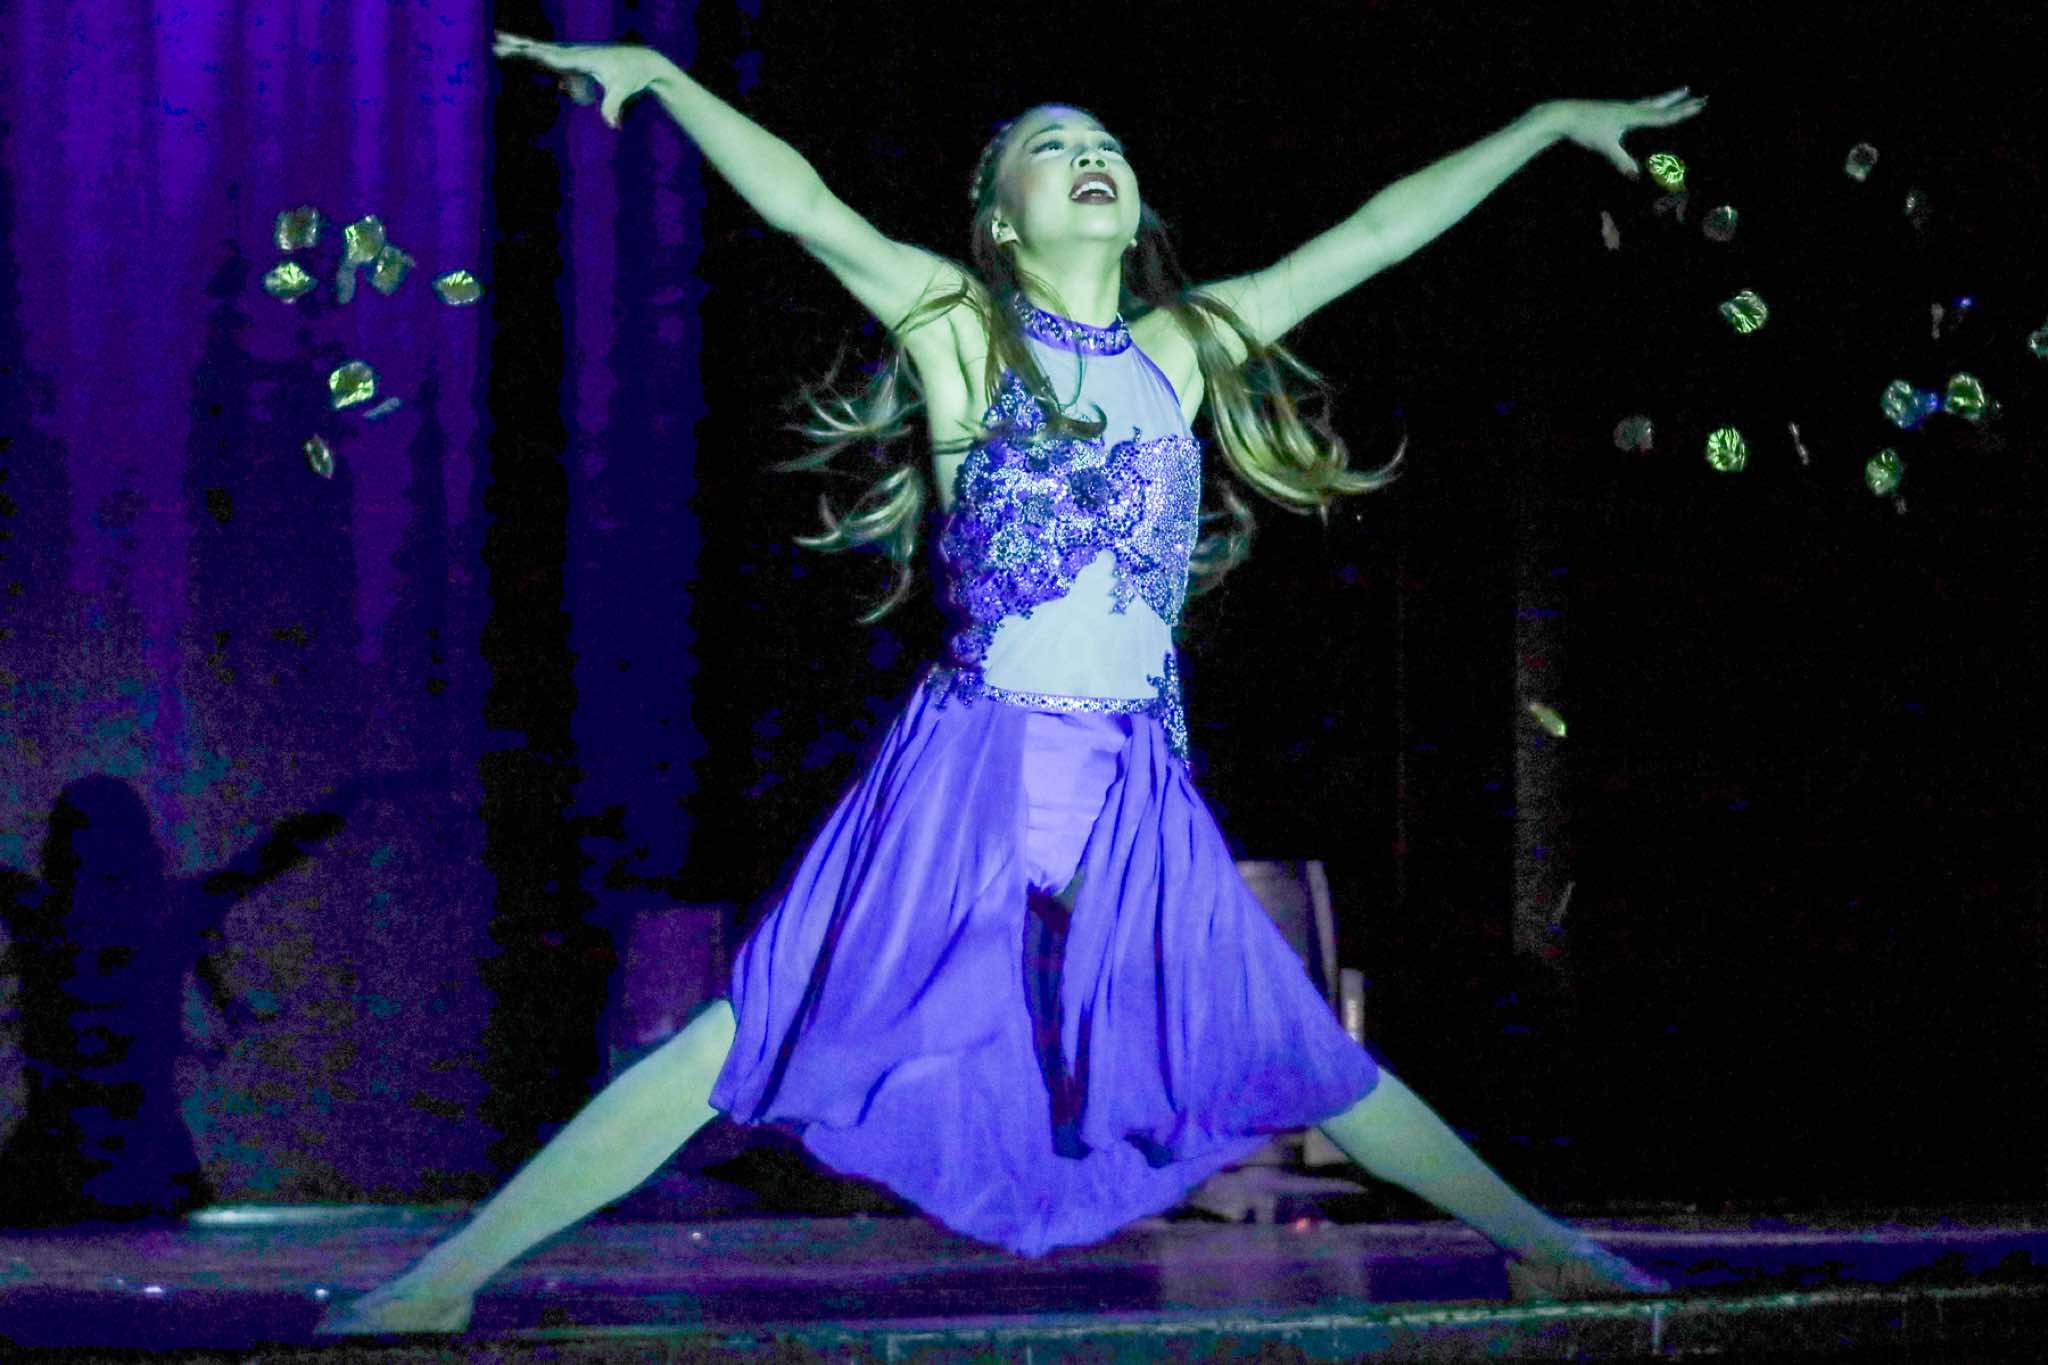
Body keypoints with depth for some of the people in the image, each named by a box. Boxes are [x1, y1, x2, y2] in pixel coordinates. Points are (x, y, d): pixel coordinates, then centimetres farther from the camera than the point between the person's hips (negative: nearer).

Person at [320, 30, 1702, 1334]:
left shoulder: (1184, 345, 12)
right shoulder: (961, 326, 2)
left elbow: (1375, 234, 16)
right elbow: (802, 200, -7)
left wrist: (1553, 120, 21)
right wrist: (655, 71, -15)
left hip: (1141, 792, 4)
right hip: (969, 777, -4)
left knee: (1302, 1061, 13)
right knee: (750, 1040, -9)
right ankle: (447, 1277, -6)